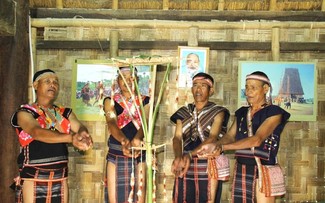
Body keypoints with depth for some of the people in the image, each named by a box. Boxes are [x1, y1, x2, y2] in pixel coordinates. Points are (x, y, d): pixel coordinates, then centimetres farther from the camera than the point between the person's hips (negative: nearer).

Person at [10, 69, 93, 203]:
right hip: (33, 178, -4)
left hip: (60, 178, 4)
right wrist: (71, 138, -37)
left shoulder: (65, 113, 11)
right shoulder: (25, 112, -4)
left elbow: (81, 128, -6)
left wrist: (83, 134, -31)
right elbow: (37, 132, -22)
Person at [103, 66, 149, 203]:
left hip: (138, 155, 0)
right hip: (115, 155, 0)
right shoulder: (110, 101, 3)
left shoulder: (144, 101, 4)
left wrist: (137, 139, -38)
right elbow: (111, 123, -15)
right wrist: (124, 141, -37)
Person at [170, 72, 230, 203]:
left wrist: (190, 154, -26)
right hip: (185, 167, 3)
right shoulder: (184, 112, 13)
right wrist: (178, 157, -20)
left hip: (208, 166, -3)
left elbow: (212, 138, -11)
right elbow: (177, 138, 2)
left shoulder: (218, 112, 2)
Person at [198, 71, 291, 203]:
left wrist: (222, 147, -27)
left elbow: (257, 139, -19)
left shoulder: (274, 112, -6)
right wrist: (216, 146, -24)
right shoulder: (241, 113, 14)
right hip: (241, 170, 5)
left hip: (263, 171, -5)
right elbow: (230, 136, 0)